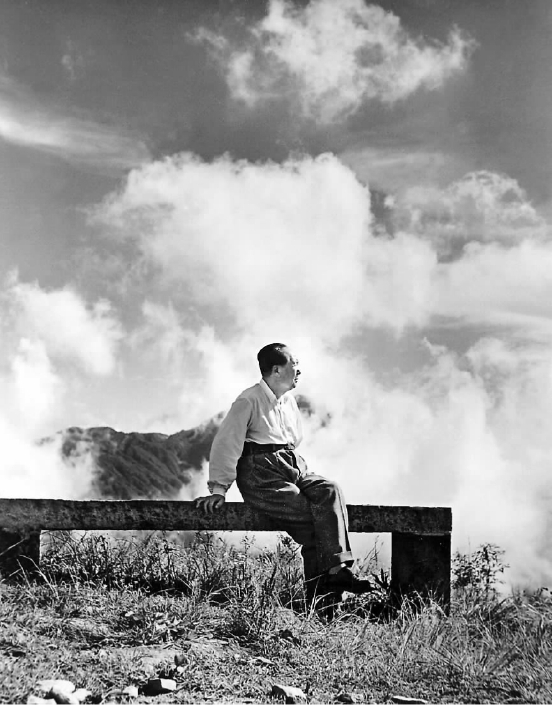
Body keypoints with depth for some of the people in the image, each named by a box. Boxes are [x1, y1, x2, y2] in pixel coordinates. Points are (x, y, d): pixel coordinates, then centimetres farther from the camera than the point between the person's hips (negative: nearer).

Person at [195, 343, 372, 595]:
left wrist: (297, 469, 14)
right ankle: (320, 580, -17)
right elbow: (226, 443, -7)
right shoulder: (249, 401, -4)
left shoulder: (289, 401, 20)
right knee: (309, 514, -25)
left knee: (330, 491, -23)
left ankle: (336, 570, -30)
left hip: (292, 468, 6)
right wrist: (218, 489, -12)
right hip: (260, 475, -6)